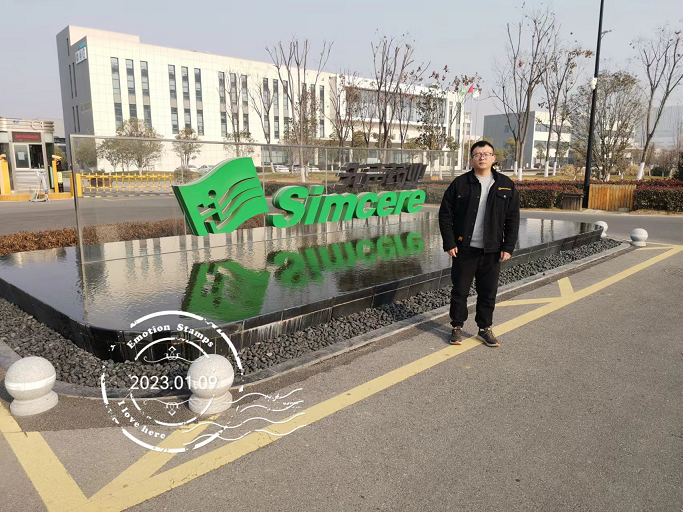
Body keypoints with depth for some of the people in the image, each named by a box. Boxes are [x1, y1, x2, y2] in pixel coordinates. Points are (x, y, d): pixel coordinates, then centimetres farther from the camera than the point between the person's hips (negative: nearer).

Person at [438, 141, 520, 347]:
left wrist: (508, 247, -1)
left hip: (492, 251, 2)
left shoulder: (506, 185, 4)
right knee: (460, 290, 7)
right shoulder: (460, 183, -1)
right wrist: (449, 243, -7)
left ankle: (485, 329, 26)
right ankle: (457, 328, 22)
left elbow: (513, 219, 5)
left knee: (488, 292, 10)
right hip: (464, 249, -1)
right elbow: (445, 214, -1)